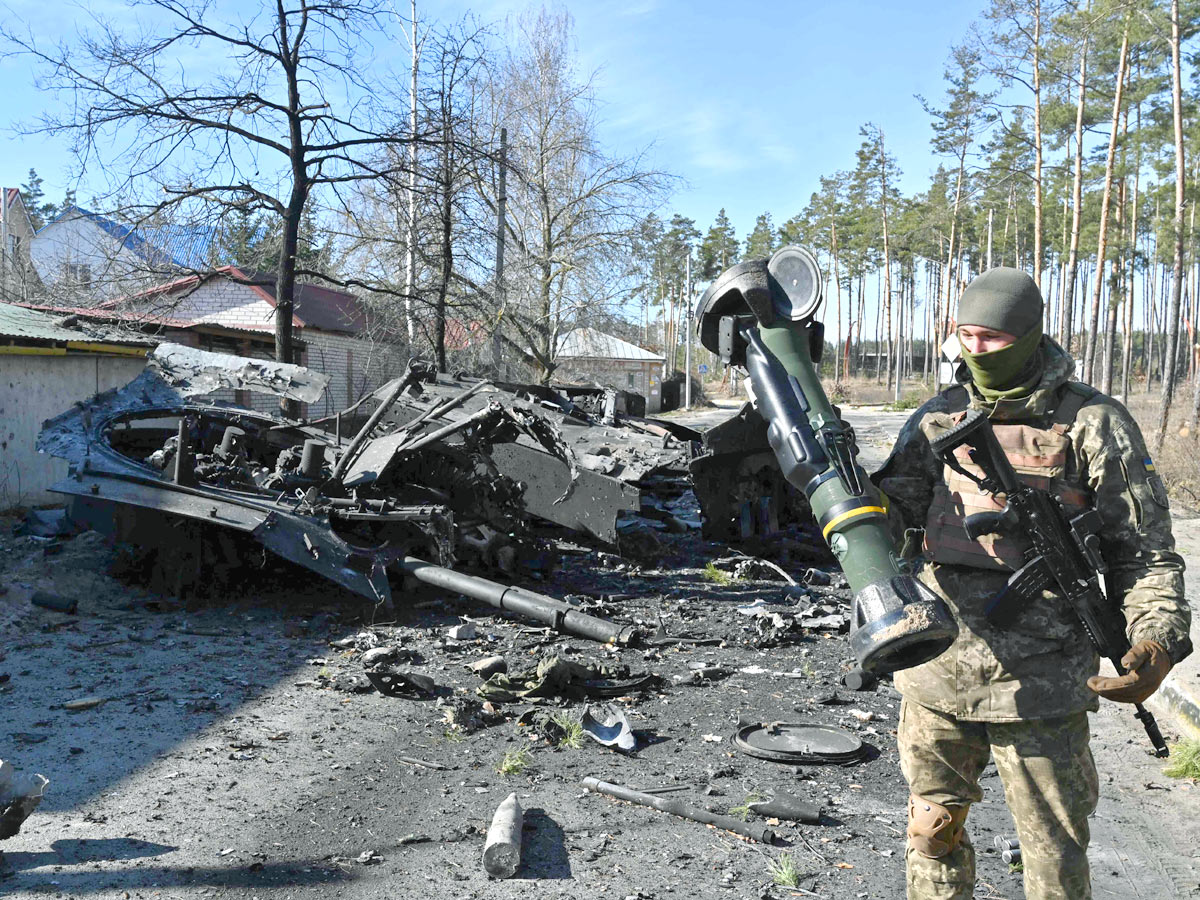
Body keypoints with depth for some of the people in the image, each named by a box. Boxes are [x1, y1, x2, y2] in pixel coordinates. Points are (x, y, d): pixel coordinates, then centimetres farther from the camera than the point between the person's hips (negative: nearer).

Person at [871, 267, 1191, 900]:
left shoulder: (1093, 424, -5)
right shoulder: (937, 418, 5)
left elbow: (1144, 549, -2)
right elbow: (895, 512, 2)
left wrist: (1158, 641, -17)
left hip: (1040, 684, -3)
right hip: (938, 672, 3)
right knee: (933, 830, 19)